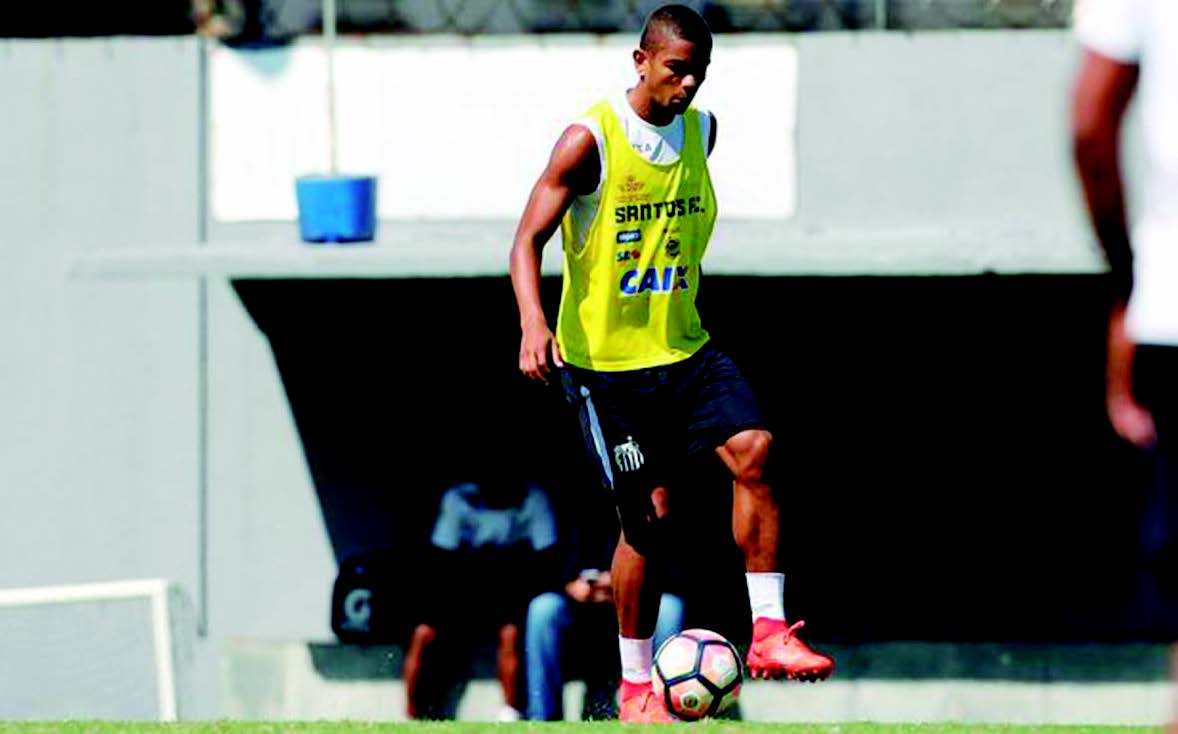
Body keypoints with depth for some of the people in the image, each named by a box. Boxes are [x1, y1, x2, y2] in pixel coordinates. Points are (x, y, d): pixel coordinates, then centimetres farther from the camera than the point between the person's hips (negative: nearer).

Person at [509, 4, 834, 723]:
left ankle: (770, 634, -16)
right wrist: (533, 323, -29)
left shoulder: (700, 130, 5)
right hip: (607, 359, -5)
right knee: (647, 519, -3)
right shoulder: (589, 141, -13)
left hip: (685, 347, 5)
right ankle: (636, 684, 12)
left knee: (754, 448, -19)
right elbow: (529, 239, -14)